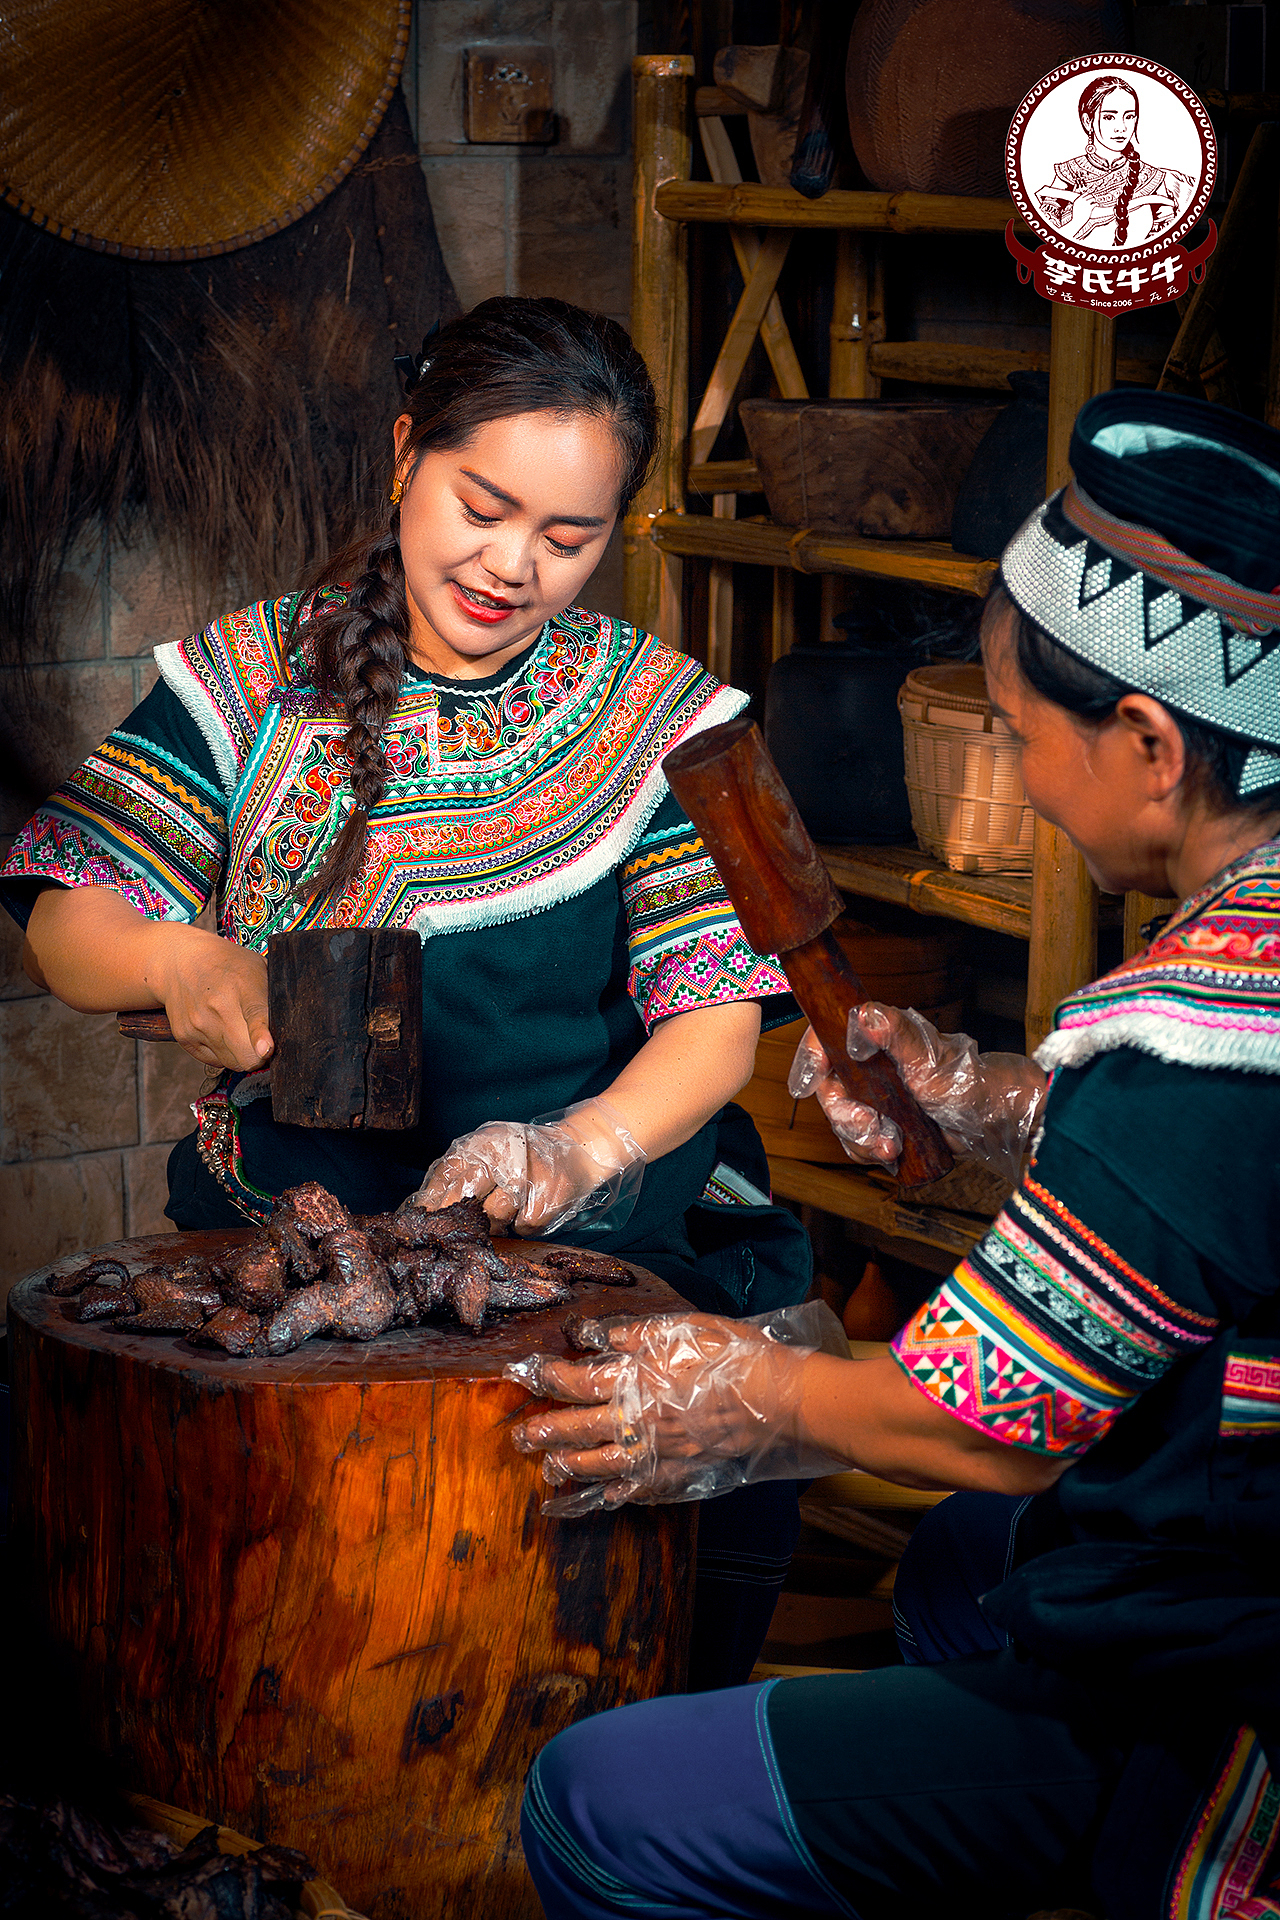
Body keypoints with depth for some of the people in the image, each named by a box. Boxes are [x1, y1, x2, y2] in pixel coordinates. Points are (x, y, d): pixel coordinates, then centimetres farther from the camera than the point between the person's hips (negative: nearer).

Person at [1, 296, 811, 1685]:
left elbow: (714, 1012, -3)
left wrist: (584, 1145, -23)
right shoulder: (254, 677, 8)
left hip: (599, 1246, -1)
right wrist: (176, 961, -21)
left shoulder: (663, 720, 5)